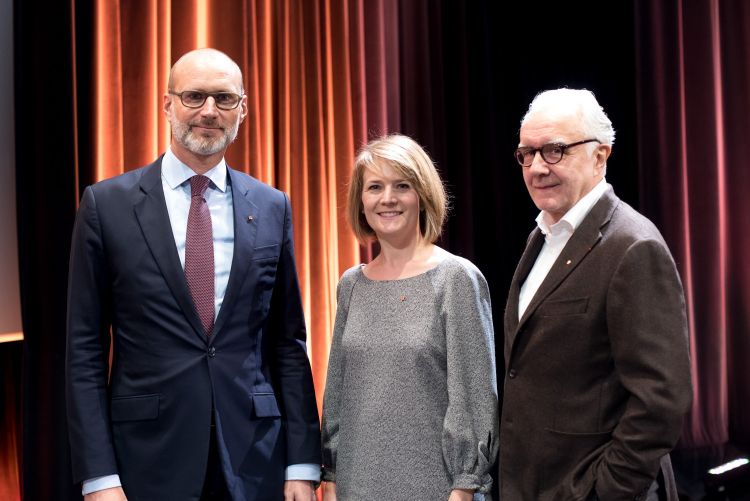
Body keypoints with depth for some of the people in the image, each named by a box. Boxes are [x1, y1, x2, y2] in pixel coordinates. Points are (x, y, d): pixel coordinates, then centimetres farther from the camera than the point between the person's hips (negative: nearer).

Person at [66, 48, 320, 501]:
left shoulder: (272, 208, 4)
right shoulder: (108, 205, -2)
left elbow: (288, 343, 6)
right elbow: (85, 349, -2)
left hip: (255, 457, 2)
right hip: (149, 454, -2)